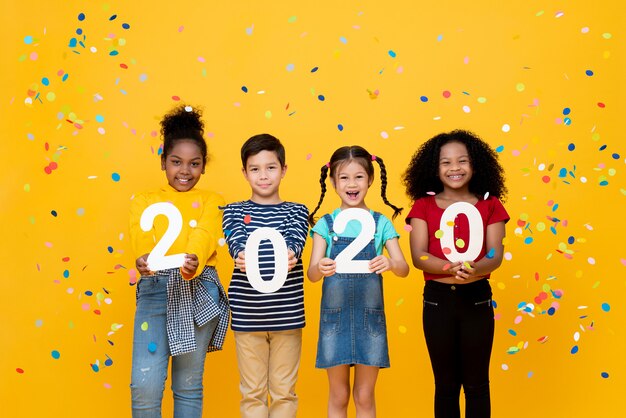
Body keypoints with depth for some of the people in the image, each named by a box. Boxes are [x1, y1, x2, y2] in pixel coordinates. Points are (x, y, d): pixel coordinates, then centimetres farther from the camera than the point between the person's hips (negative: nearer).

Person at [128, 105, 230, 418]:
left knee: (188, 385, 7)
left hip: (197, 290, 0)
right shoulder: (144, 201, 11)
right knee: (144, 386, -7)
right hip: (155, 288, 1)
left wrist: (192, 263, -35)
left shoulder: (211, 201, 8)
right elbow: (141, 240, -8)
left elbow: (204, 238, -12)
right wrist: (144, 261, -33)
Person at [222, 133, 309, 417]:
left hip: (287, 313, 0)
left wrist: (290, 255, -35)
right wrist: (241, 257, -35)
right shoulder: (234, 211, 6)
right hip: (247, 313, 0)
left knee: (284, 391, 9)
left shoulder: (296, 211, 7)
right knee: (252, 392, 8)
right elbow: (236, 242, -11)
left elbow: (296, 241, -11)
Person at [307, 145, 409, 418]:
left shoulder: (380, 223, 1)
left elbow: (404, 268, -5)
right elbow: (311, 273, -6)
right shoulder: (325, 224, 1)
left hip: (370, 317, 0)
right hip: (335, 316, 0)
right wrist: (321, 269, -30)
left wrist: (390, 264, -28)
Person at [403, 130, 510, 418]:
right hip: (437, 298, 0)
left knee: (476, 383, 8)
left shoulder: (490, 205, 2)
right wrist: (452, 269, -27)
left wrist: (474, 269, -28)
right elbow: (418, 256, -9)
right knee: (445, 384, 11)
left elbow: (495, 255, -6)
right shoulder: (424, 206, 1)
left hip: (477, 298, 0)